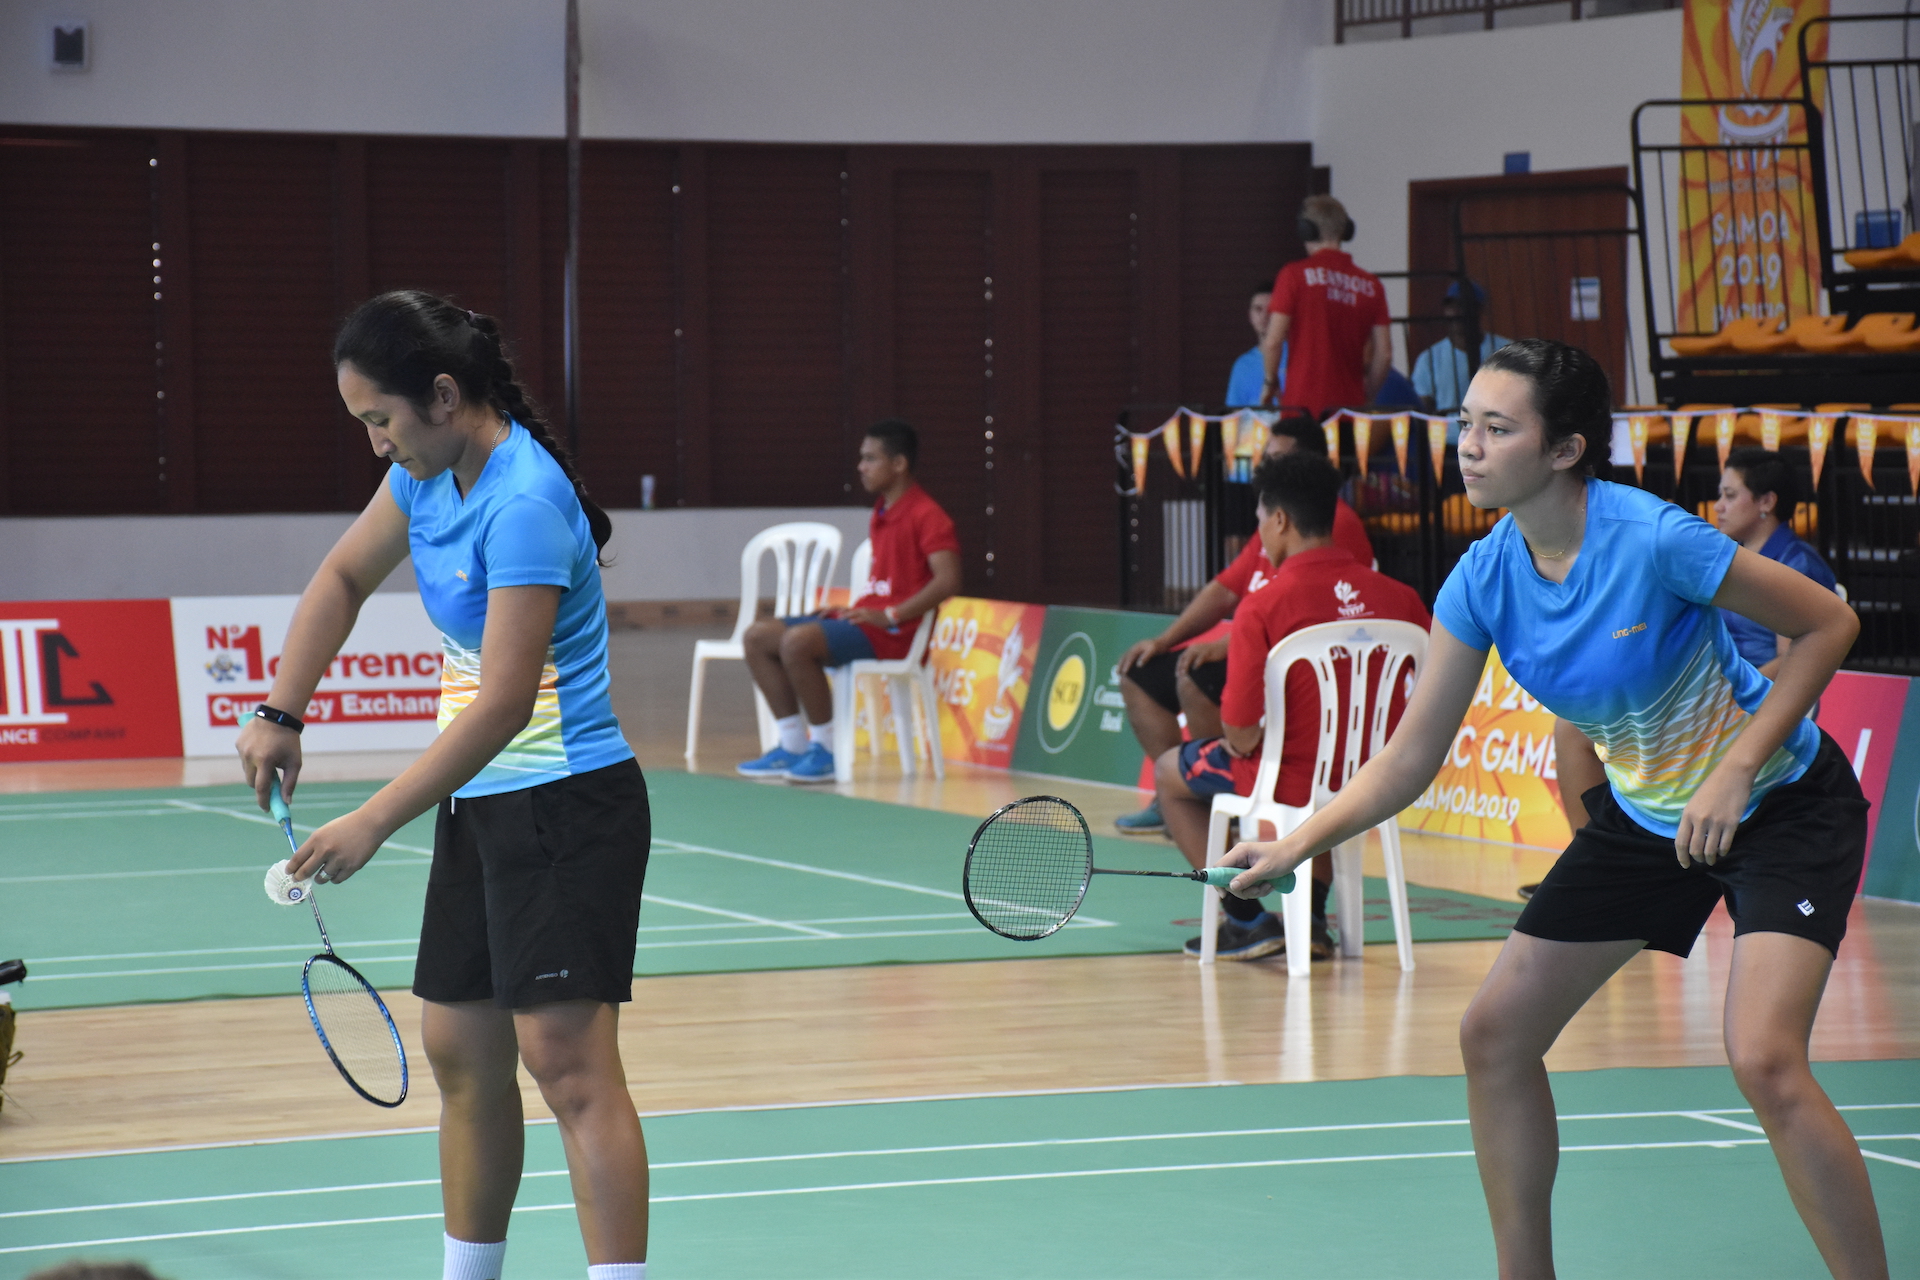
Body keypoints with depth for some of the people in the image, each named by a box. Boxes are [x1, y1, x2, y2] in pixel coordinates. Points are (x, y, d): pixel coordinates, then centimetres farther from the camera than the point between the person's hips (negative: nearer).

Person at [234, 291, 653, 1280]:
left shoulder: (523, 504, -22)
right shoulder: (431, 473, 6)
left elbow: (504, 700, -26)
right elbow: (345, 576, 23)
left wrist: (375, 821, -24)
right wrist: (280, 714, 11)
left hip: (566, 803, -10)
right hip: (480, 804, 10)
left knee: (567, 1059, -16)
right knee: (461, 1054, 14)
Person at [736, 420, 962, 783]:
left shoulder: (925, 515, -11)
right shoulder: (880, 514, 18)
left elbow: (947, 580, -22)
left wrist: (890, 616, -22)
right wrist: (853, 609, 9)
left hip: (892, 632, -10)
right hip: (866, 619, 10)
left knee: (798, 641, -31)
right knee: (759, 636, 3)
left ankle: (825, 751, -19)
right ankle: (793, 746, 2)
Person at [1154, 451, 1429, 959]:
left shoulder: (1263, 607, -20)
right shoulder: (1398, 597, -7)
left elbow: (1242, 735, -19)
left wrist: (1241, 740, 6)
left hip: (1293, 784, -5)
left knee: (1170, 771, 23)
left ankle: (1247, 919, 15)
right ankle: (1312, 913, 29)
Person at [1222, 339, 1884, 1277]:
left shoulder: (1651, 540, -28)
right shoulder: (1484, 579, -11)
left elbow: (1829, 621, -18)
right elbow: (1410, 759, -5)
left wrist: (1735, 770, -24)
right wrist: (1294, 845, -17)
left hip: (1781, 804, -7)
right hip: (1642, 814, 7)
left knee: (1764, 1059, -24)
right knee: (1495, 1032, 3)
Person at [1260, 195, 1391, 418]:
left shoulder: (1295, 275, -2)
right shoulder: (1371, 285, 7)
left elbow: (1273, 341, -7)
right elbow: (1384, 353, 6)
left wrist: (1270, 383, 9)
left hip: (1304, 403, -3)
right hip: (1351, 405, 3)